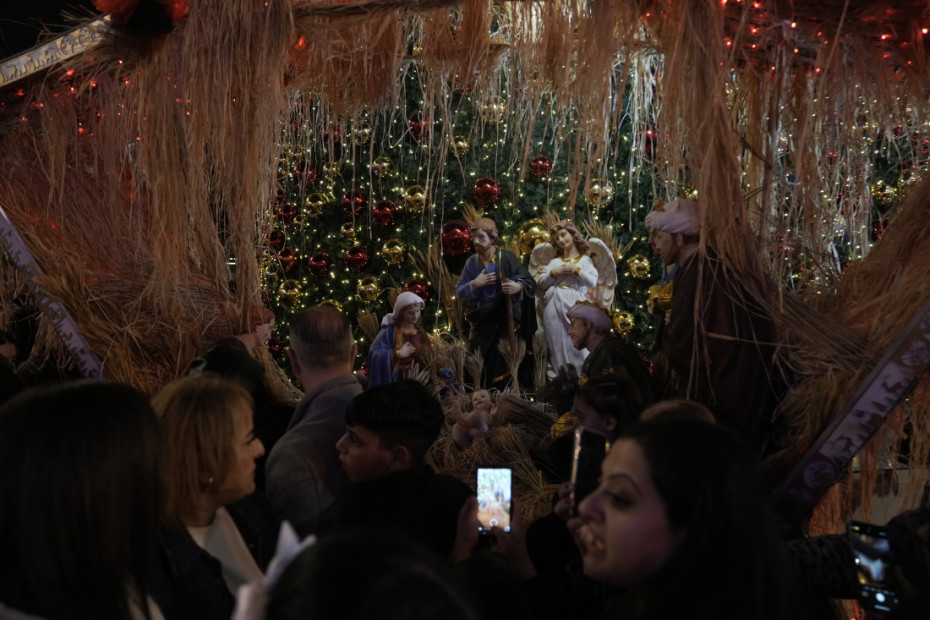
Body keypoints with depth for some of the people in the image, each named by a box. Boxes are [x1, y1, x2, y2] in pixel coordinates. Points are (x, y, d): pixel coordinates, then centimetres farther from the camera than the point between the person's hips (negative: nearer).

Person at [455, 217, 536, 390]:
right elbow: (459, 292, 6)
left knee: (503, 368, -6)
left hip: (504, 323, -4)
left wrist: (518, 286, -33)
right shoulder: (472, 262, 2)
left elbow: (530, 283, -11)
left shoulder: (506, 259, -11)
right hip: (481, 322, 4)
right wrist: (474, 284, -13)